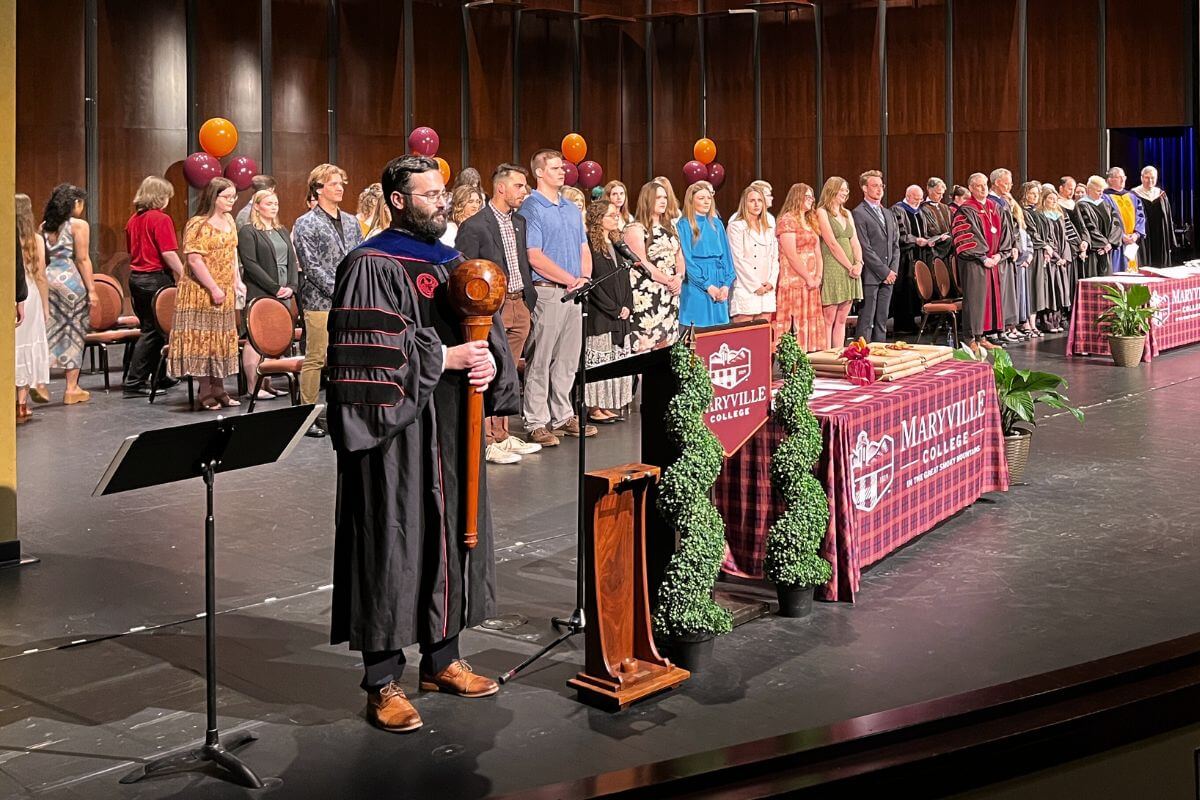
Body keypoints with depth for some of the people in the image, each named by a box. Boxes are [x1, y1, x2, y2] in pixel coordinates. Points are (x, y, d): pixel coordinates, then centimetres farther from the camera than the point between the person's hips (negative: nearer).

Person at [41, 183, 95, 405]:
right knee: (73, 333, 4)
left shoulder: (45, 226, 10)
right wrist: (91, 289, -6)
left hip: (48, 278, 5)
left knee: (49, 331, 11)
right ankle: (72, 389, 8)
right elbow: (82, 259, -9)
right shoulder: (79, 225, -6)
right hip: (71, 280, -5)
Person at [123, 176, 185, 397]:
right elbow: (169, 254, -18)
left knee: (150, 328, 15)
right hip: (156, 278, -8)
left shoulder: (134, 219, 11)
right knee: (153, 331, 0)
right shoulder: (161, 219, -13)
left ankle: (158, 378, 21)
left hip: (136, 277, 8)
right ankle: (134, 383, 1)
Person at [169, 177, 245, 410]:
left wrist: (237, 281, 10)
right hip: (201, 292, -8)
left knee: (222, 338, 11)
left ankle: (218, 389, 19)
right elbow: (194, 260, -20)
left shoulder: (228, 220, 10)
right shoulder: (198, 224, -15)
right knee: (202, 338, -2)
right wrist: (213, 288, -21)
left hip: (225, 292, 8)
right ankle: (205, 393, 4)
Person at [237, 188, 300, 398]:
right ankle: (253, 386, -4)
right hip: (259, 294, -6)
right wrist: (274, 288, -13)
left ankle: (268, 383, 11)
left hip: (283, 295, 7)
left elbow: (292, 260, 17)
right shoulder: (248, 232, -2)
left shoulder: (282, 231, 20)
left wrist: (292, 286, 1)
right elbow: (250, 264, -10)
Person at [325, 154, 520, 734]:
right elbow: (369, 352, -18)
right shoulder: (371, 266, -9)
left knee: (451, 535, 13)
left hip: (452, 428, 8)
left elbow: (486, 328, 16)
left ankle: (442, 659, 27)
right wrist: (445, 358, -17)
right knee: (392, 544, -2)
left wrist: (490, 361, -7)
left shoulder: (453, 263, 14)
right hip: (396, 430, -7)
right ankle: (382, 682, 8)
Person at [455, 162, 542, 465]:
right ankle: (492, 443, 1)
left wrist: (530, 300, 13)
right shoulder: (474, 226, -9)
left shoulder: (519, 222, 14)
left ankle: (504, 436, 20)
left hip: (520, 306, 7)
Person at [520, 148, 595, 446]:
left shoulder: (572, 208, 17)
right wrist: (570, 279, -14)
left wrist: (584, 277, -2)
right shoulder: (531, 208, -7)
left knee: (568, 359, 12)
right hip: (547, 291, -7)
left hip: (574, 293, 8)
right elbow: (534, 256, -15)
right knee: (540, 360, -4)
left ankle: (563, 416, 21)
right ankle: (537, 423, 0)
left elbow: (584, 248, 18)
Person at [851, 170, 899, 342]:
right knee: (866, 321, -6)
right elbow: (865, 248, -12)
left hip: (888, 275, 7)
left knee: (882, 320, 9)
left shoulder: (888, 214, 19)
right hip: (870, 276, -7)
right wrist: (884, 271, -12)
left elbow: (895, 244, 17)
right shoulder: (859, 214, -6)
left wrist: (893, 270, 2)